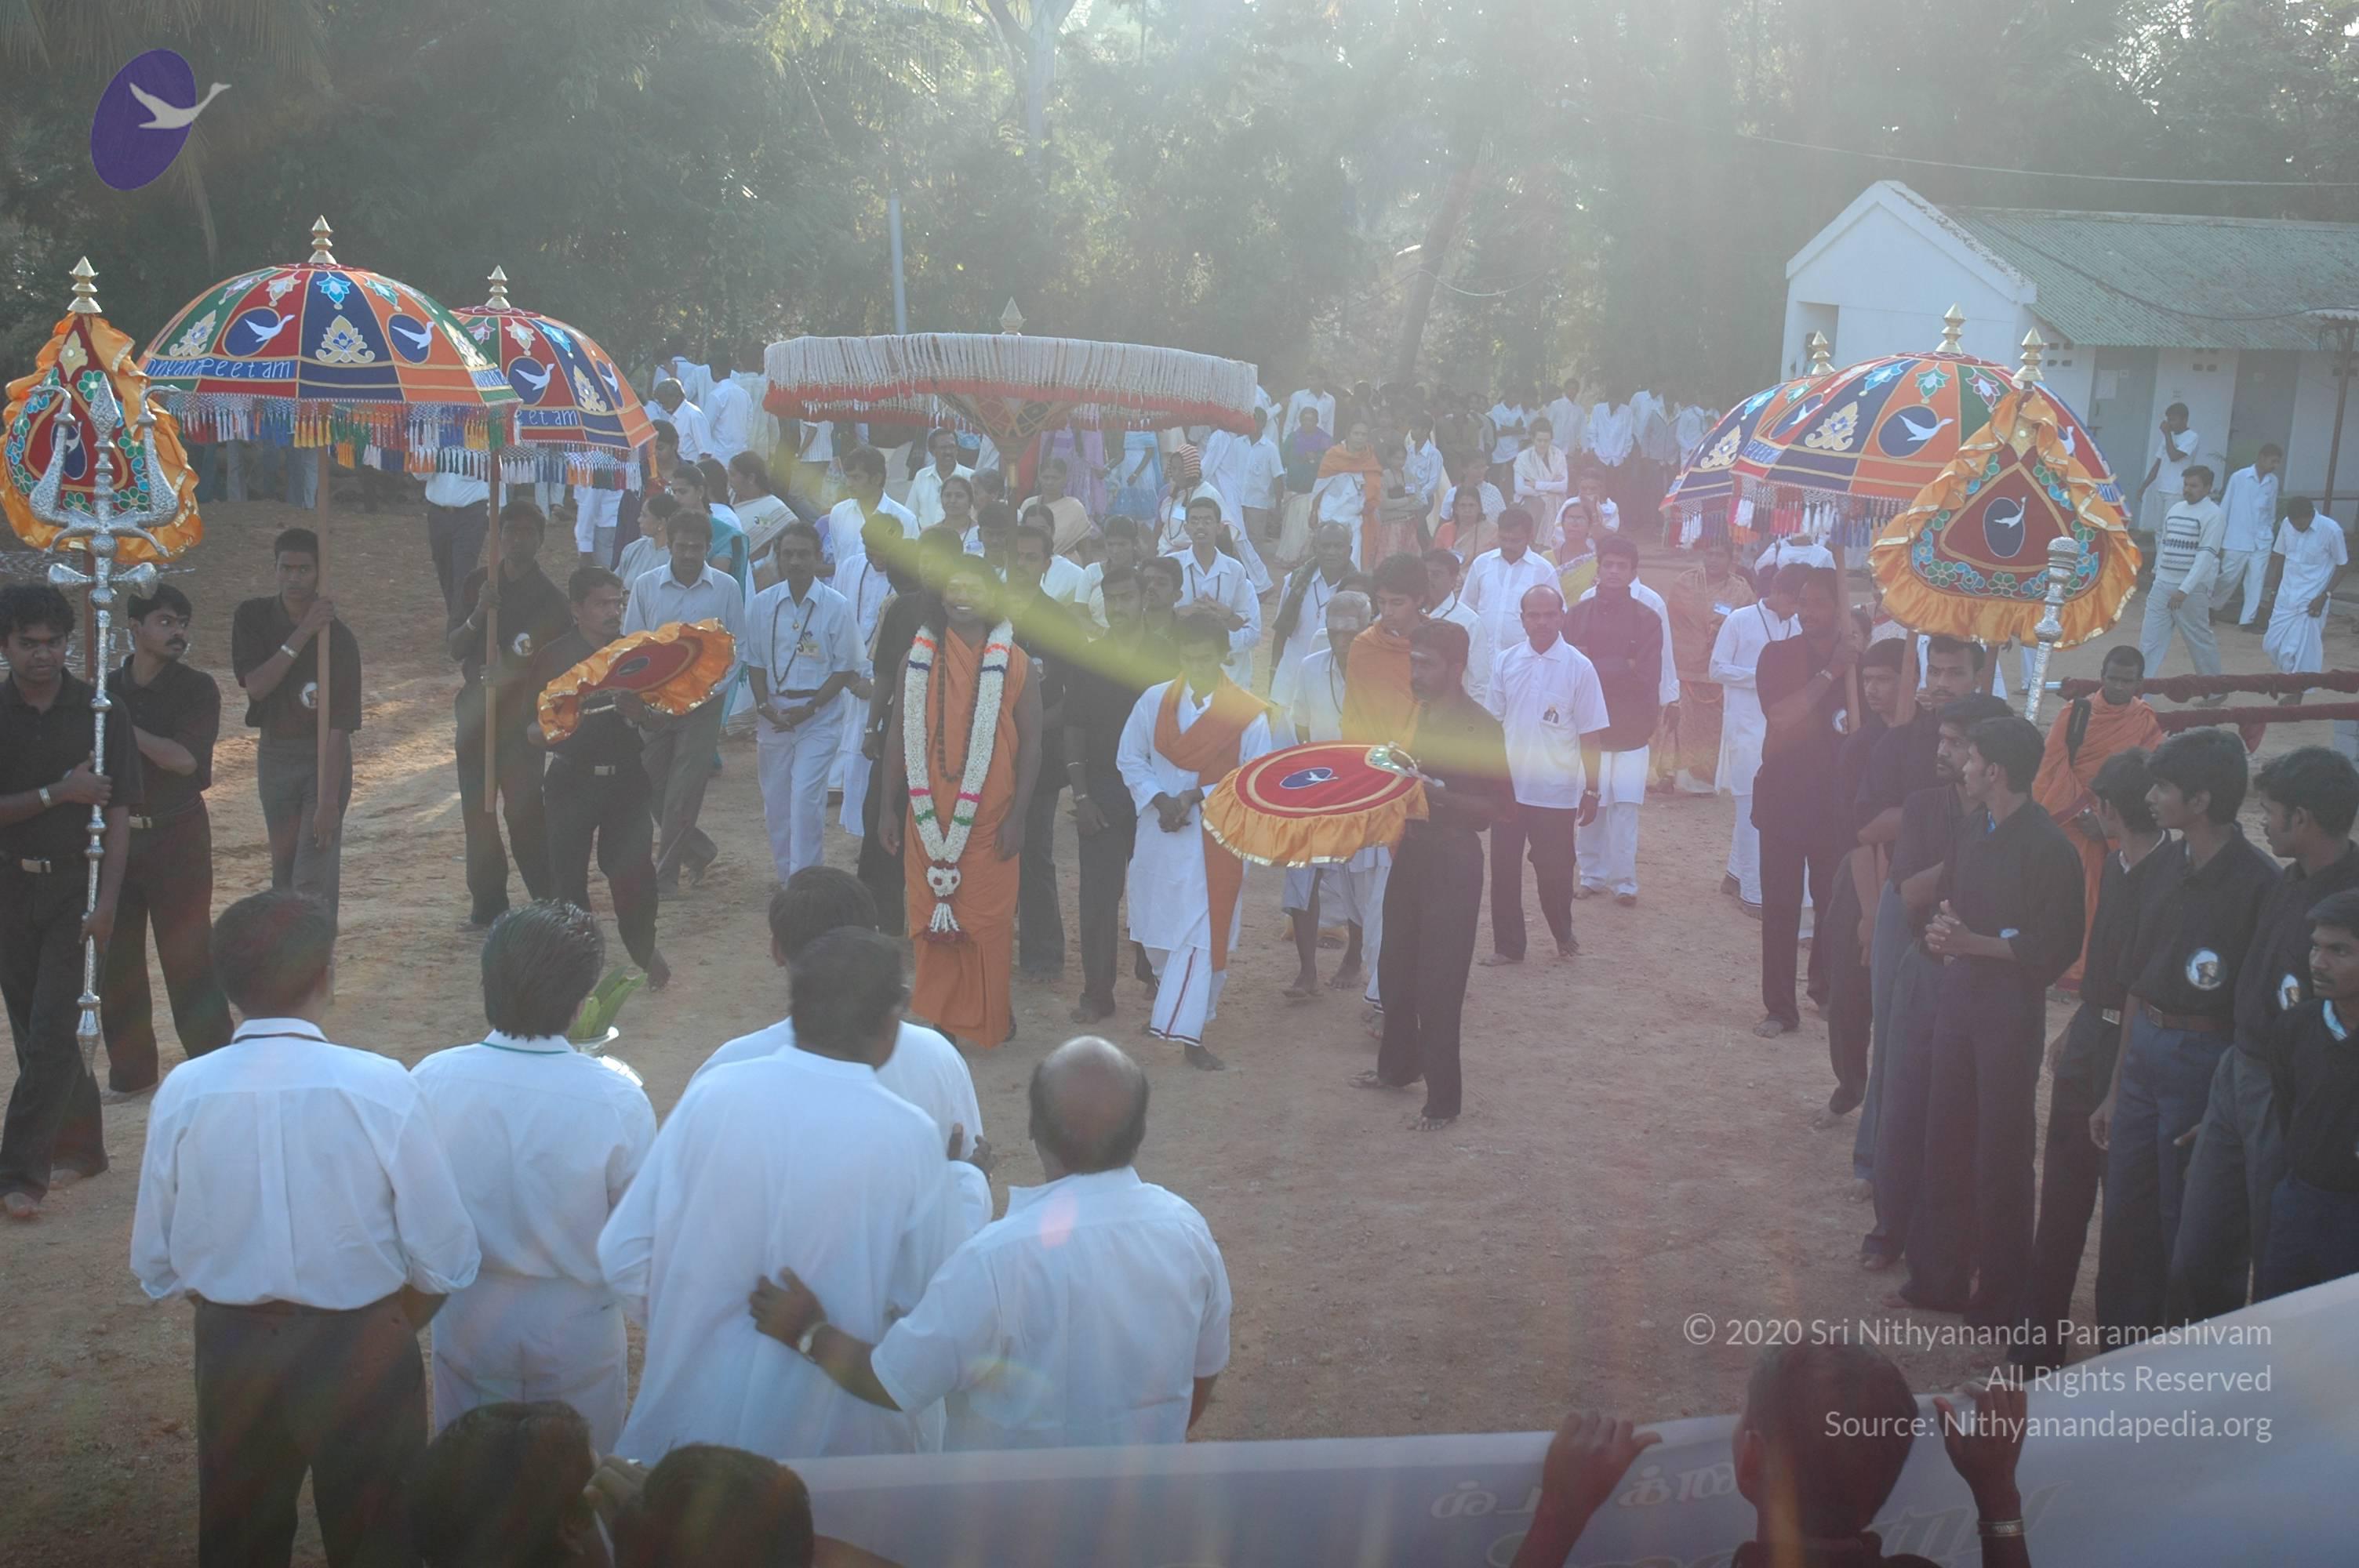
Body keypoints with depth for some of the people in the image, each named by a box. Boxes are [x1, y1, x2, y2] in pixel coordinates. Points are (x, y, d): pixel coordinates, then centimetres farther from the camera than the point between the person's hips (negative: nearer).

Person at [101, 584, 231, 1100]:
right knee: (115, 958, 9)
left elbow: (185, 759, -16)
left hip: (177, 835, -4)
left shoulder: (197, 689, -4)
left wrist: (125, 727, -15)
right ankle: (130, 1072, 22)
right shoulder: (106, 691, 7)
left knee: (188, 956, -2)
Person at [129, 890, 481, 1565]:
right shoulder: (379, 1086, -20)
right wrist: (391, 1332, 5)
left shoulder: (182, 1093, -13)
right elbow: (445, 1261, -15)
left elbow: (155, 1265, -3)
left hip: (230, 1351, 3)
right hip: (359, 1352, -3)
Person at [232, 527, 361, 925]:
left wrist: (329, 801, -23)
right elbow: (256, 686, -17)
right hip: (274, 754, 4)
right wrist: (302, 635, -27)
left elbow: (339, 727, -18)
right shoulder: (253, 617, -4)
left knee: (313, 879, -11)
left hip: (324, 757, -4)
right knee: (283, 868, 14)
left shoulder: (339, 639, -16)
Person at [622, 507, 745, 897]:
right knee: (652, 789, 6)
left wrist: (711, 692, -13)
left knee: (683, 793, -1)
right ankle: (700, 851, 28)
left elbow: (737, 648, 1)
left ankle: (665, 875, 11)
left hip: (703, 704, -2)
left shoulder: (726, 588, -3)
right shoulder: (645, 587, 0)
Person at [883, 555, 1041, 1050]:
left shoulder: (1015, 663, -2)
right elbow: (899, 735, 8)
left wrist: (1017, 815, -6)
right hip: (927, 818, 2)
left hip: (989, 821, -2)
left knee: (987, 921, 4)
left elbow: (1030, 742, -1)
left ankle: (987, 1019, 20)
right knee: (930, 918, 5)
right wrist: (889, 808, 5)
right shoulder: (918, 658, 5)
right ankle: (938, 1015, 19)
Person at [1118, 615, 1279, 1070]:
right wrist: (1160, 800, -10)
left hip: (1215, 838, -3)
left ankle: (1189, 1032, -3)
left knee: (1201, 933, -8)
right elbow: (1130, 759, 7)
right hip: (1158, 833, 3)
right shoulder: (1154, 700, 2)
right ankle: (1171, 1006, 38)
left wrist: (1196, 797, -14)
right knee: (1157, 928, 13)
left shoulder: (1247, 713, -8)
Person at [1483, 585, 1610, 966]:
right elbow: (1494, 724, 8)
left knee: (1555, 872, 8)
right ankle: (1508, 945, 18)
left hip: (1557, 792, -2)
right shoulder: (1506, 662, 2)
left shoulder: (1579, 667, -6)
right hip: (1508, 788, 3)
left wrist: (1591, 791, -3)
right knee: (1504, 870, 6)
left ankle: (1563, 933, 32)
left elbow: (1590, 735, -3)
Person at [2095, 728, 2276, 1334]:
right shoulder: (2171, 869, 8)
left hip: (2205, 1059, -7)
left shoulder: (2256, 882, -16)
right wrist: (2115, 1090, 16)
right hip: (2143, 1052, 7)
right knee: (2124, 1217, 14)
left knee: (2182, 1226, 4)